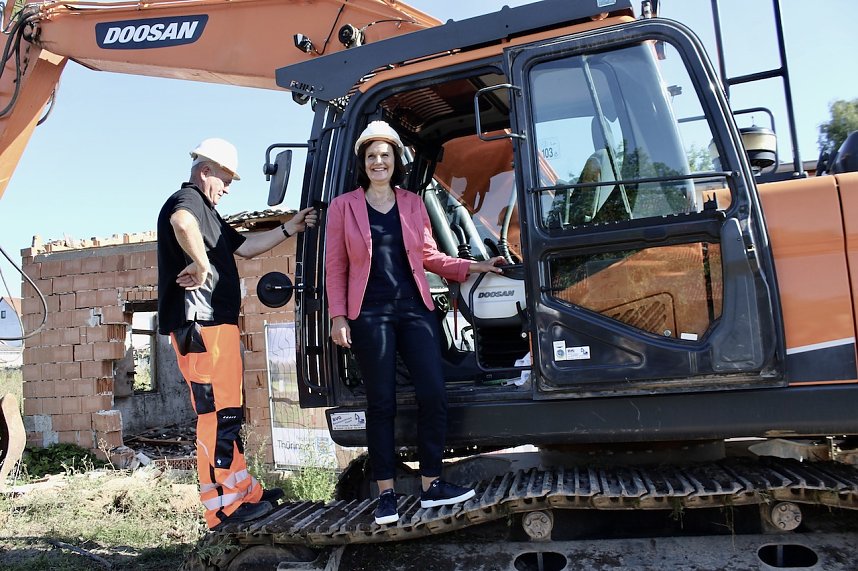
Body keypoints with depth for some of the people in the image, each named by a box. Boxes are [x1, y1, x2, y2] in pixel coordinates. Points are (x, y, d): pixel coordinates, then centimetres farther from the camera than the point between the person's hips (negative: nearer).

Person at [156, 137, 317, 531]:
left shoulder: (206, 212, 27)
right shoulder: (187, 199, -6)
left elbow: (245, 247, 29)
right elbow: (181, 223, -33)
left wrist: (290, 229, 23)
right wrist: (200, 263, -24)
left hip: (216, 324, 11)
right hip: (201, 325, -11)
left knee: (226, 413, 13)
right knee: (217, 414, -9)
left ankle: (246, 492, 21)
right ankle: (224, 507, -4)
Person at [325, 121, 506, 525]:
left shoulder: (412, 204, 13)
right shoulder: (343, 206, 5)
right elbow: (335, 267, 4)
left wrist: (473, 267, 9)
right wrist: (338, 316, -3)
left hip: (415, 309, 3)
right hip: (370, 315, -3)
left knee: (433, 394, -2)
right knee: (381, 402, 2)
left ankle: (431, 485, 13)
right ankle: (386, 493, 14)